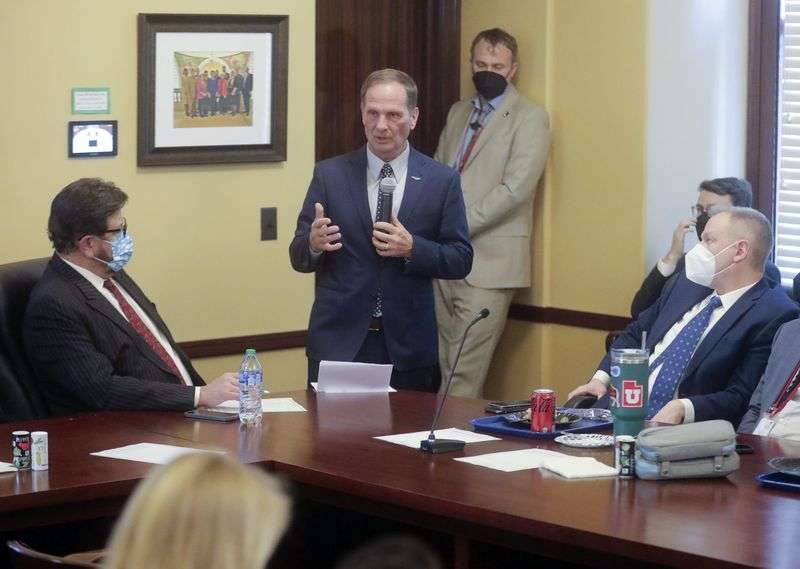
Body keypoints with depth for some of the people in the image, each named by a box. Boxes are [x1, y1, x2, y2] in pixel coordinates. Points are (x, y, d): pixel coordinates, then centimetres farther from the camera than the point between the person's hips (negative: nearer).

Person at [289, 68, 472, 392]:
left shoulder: (442, 180, 2)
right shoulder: (330, 175, 3)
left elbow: (461, 260, 1)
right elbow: (299, 258, 3)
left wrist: (413, 248, -16)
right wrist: (314, 243, -20)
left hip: (407, 349, 0)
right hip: (338, 341, 0)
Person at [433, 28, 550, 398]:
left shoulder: (529, 118, -3)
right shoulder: (458, 113, 19)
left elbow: (515, 188, -13)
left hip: (489, 260, -6)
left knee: (465, 375, -11)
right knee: (446, 368, 6)